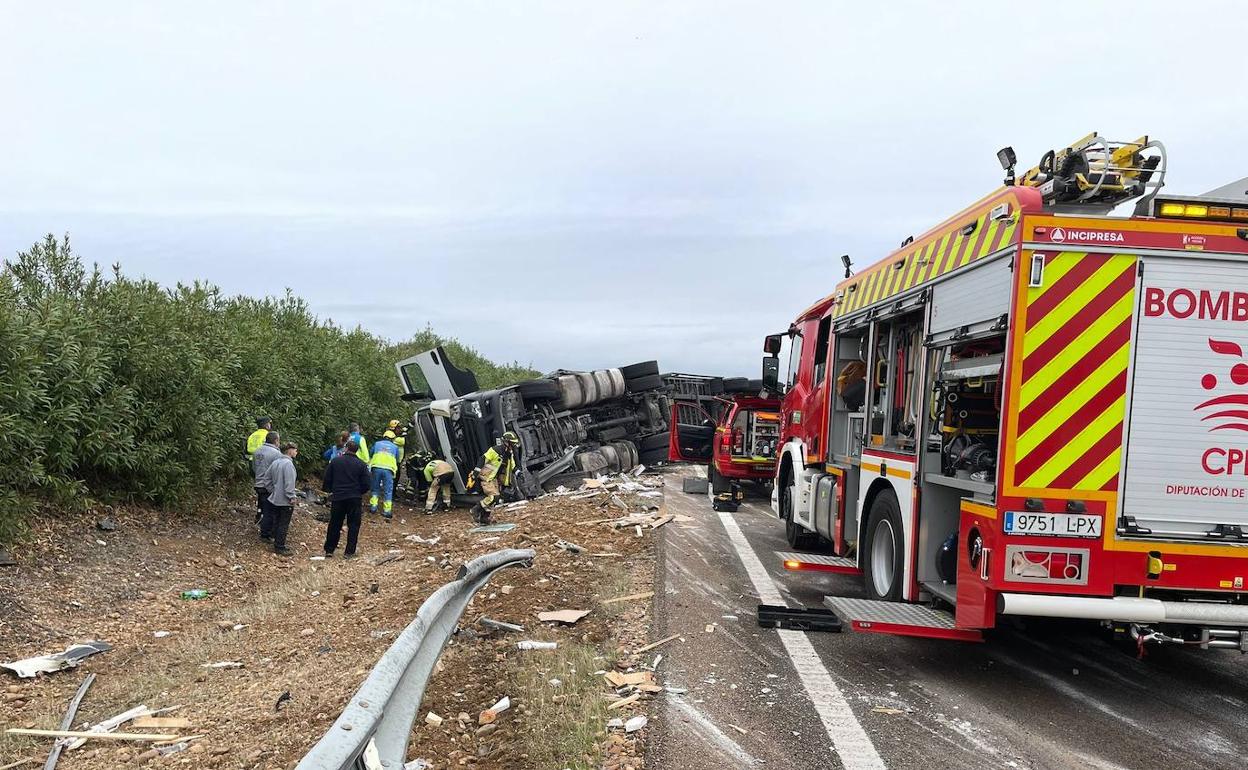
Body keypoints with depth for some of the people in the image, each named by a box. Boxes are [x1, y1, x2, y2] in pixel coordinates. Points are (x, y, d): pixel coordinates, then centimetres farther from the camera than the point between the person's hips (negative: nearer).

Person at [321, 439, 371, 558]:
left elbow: (326, 480, 1)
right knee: (353, 525, 6)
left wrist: (330, 490, 20)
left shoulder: (335, 461, -1)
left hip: (337, 498, 1)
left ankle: (329, 550, 16)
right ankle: (349, 551, 4)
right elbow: (366, 485, -3)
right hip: (354, 498, -1)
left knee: (334, 524, 12)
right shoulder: (361, 464, -2)